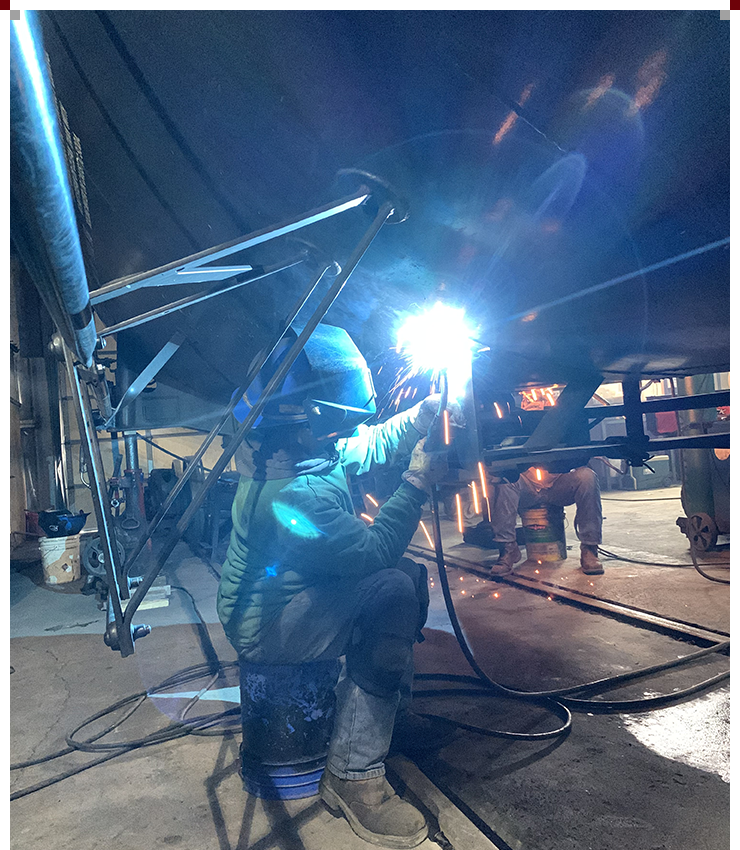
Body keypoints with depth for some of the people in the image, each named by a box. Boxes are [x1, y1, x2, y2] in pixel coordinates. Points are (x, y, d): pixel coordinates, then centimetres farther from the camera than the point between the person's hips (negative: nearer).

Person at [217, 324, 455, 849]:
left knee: (411, 573, 9)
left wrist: (428, 409, 0)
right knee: (391, 591, -30)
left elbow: (375, 442, 12)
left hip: (294, 593, 10)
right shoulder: (292, 494, -33)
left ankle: (388, 705, 25)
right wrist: (419, 483, -22)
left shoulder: (316, 449, -3)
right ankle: (353, 777, -17)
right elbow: (374, 549, -31)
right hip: (265, 628, -10)